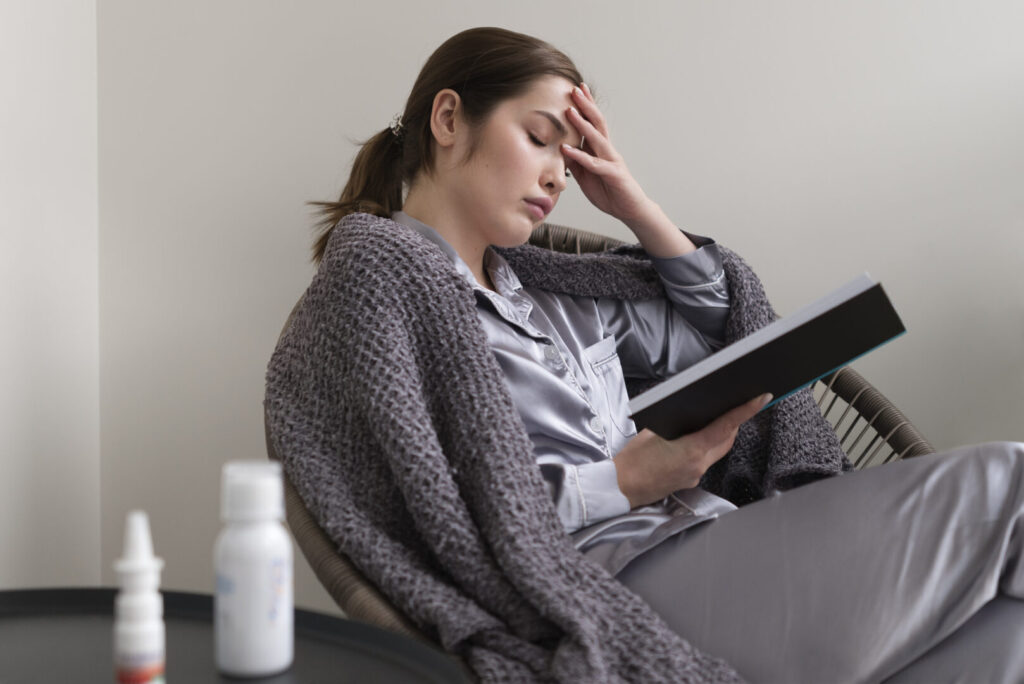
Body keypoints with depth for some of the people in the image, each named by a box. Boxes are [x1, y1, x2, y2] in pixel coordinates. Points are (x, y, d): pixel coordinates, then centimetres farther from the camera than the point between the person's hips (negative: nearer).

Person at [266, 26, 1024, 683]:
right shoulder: (378, 267, 0)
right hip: (622, 581, -8)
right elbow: (444, 520, -10)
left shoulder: (536, 281, 22)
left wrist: (634, 204, 17)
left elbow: (717, 329, 29)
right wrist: (625, 483, -15)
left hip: (714, 540, 8)